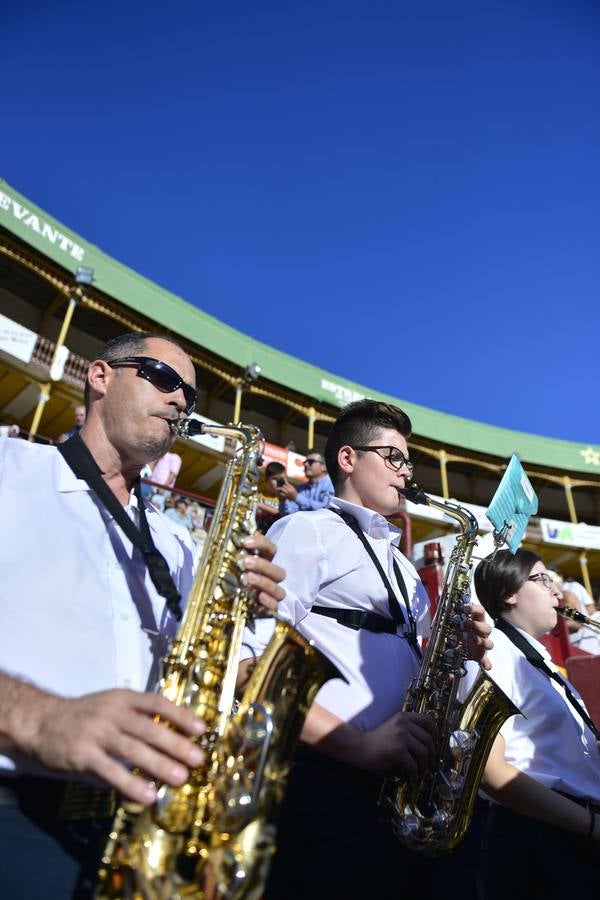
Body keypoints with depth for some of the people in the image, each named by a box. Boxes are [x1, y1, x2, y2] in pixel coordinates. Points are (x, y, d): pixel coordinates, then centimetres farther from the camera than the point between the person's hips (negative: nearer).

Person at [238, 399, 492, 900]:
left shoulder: (402, 567, 23)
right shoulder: (308, 529, -2)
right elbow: (248, 659, -14)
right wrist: (359, 743, -21)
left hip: (401, 785, 8)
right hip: (324, 777, -7)